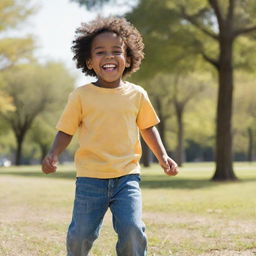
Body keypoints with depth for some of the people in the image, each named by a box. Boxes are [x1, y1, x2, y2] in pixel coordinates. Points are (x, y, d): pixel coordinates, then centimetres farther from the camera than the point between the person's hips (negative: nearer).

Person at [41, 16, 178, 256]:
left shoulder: (136, 95, 4)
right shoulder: (81, 95, -2)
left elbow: (147, 127, 17)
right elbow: (66, 130, 4)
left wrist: (163, 157, 7)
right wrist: (53, 154, -13)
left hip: (127, 176, 1)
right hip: (90, 178, -1)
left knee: (132, 229, -15)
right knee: (81, 234, 1)